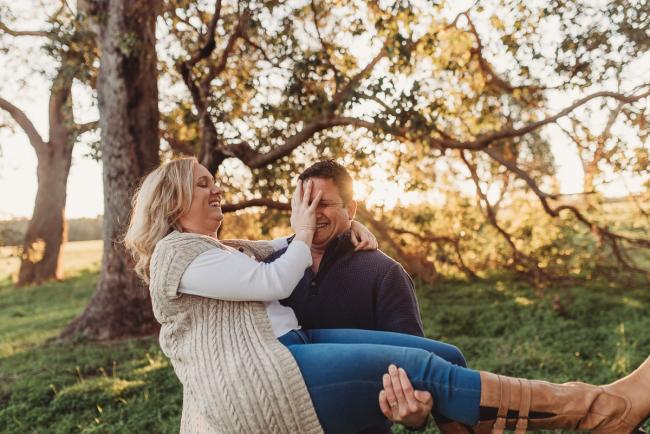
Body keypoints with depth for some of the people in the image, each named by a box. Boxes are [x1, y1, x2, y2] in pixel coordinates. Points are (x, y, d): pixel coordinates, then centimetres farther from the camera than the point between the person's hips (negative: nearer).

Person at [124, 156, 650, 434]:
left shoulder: (216, 248, 27)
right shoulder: (175, 251, -4)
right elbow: (272, 282, -12)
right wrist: (304, 232, 4)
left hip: (286, 349, 10)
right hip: (262, 382, -10)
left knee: (443, 354, -4)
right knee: (420, 368, -18)